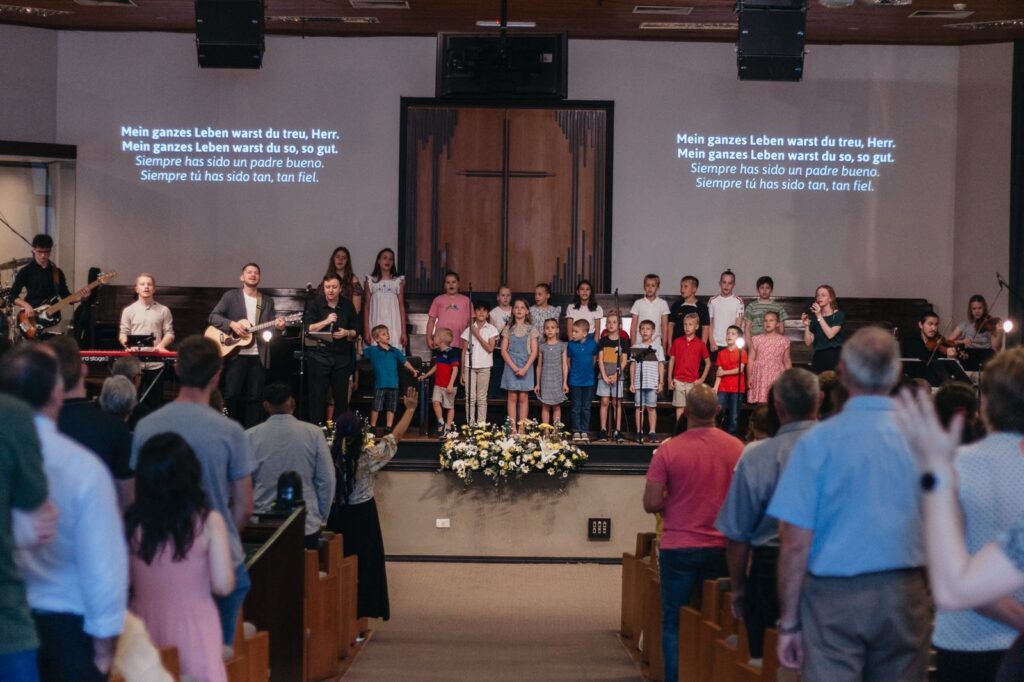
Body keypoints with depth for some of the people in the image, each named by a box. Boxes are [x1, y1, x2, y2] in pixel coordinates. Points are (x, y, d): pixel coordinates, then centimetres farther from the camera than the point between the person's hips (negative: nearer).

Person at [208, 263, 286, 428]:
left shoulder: (268, 301, 14)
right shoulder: (231, 296, 5)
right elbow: (213, 317, -2)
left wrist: (278, 326, -12)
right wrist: (232, 324, -17)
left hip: (258, 355, 3)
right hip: (236, 354, -3)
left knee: (254, 397, 4)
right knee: (231, 395, -3)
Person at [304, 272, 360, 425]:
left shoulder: (347, 305, 8)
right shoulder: (315, 304, 1)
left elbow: (356, 331, 11)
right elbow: (308, 329, -8)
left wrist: (347, 333, -10)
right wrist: (326, 321, -19)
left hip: (342, 356, 2)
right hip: (320, 356, -2)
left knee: (341, 395, 4)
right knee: (318, 395, -3)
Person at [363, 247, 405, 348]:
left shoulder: (398, 281, 8)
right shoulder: (371, 281, 8)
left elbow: (401, 307, 7)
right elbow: (367, 307, 7)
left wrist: (404, 332, 1)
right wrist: (367, 331, 0)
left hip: (394, 327, 0)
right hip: (376, 327, 0)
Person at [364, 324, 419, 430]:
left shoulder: (395, 351, 10)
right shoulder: (373, 350, 2)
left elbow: (404, 361, 15)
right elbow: (361, 353, 2)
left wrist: (413, 370, 10)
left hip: (393, 384, 4)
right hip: (380, 384, -4)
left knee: (391, 408, 9)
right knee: (376, 407, -1)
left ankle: (388, 428, 17)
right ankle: (372, 428, 9)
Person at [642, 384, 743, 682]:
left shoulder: (668, 450, -12)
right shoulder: (736, 448, -5)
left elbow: (651, 504, -10)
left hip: (678, 548, -2)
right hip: (722, 548, 2)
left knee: (673, 623, 7)